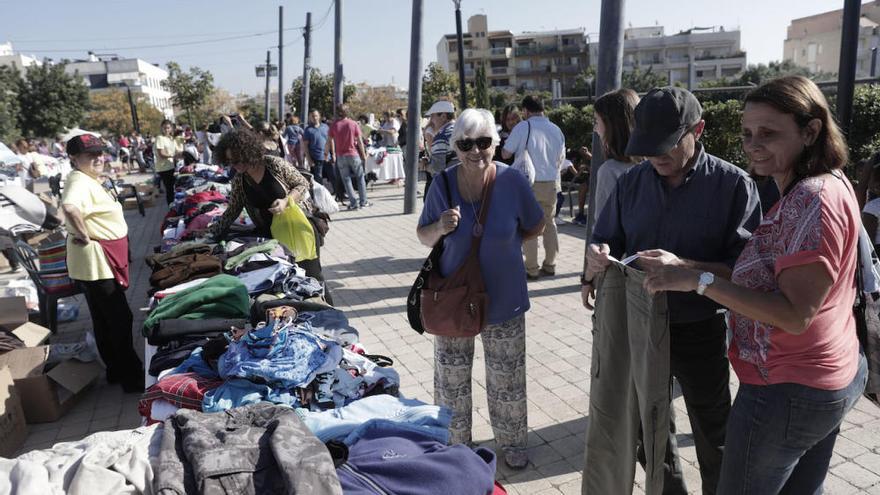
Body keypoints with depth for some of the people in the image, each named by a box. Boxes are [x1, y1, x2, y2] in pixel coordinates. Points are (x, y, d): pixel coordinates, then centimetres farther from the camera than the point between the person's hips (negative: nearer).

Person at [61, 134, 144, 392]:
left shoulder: (91, 180, 11)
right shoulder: (79, 182, -21)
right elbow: (70, 207, -42)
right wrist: (84, 236, -29)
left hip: (106, 260, 10)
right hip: (95, 262, -10)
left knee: (106, 319, 18)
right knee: (120, 318, -1)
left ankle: (117, 370, 31)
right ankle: (131, 376, 9)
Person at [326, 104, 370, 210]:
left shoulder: (334, 125, -2)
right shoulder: (353, 124, -4)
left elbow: (329, 141, 0)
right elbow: (359, 141, -3)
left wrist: (326, 154, 13)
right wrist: (363, 154, 5)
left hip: (341, 156, 1)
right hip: (353, 154, -1)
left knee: (346, 179, 6)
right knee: (360, 177, 12)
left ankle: (353, 203, 3)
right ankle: (363, 202, 12)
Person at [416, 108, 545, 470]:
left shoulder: (513, 181, -13)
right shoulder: (442, 184, -10)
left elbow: (535, 226, 4)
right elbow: (423, 236, -1)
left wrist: (502, 243, -2)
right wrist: (440, 227, -21)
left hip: (502, 299, 0)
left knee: (507, 380, 14)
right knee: (451, 379, 14)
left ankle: (511, 442, 38)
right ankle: (455, 443, 36)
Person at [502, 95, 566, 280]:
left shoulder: (523, 127, -11)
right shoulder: (556, 129, 6)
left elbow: (505, 154, -7)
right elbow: (561, 158, 15)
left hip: (529, 183, -5)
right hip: (551, 183, 5)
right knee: (549, 223, 15)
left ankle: (532, 269, 5)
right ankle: (549, 265, 20)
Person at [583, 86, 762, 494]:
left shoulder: (733, 185, -14)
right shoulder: (632, 181, -2)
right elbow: (606, 241, 5)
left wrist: (684, 268, -34)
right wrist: (596, 261, -18)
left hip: (700, 333, -3)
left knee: (713, 440, 18)